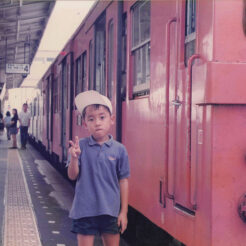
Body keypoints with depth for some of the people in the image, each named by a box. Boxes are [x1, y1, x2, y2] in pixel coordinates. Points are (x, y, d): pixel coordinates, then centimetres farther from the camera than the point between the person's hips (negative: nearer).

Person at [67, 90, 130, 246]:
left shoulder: (119, 149, -3)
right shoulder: (81, 146, -4)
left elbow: (123, 181, 1)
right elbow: (72, 176, -5)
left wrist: (123, 212, 1)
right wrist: (74, 158, -24)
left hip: (111, 211, 1)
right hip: (85, 210, -1)